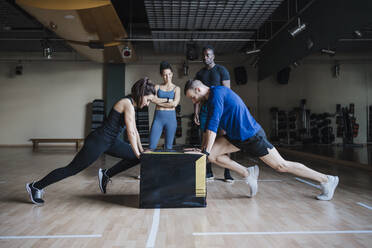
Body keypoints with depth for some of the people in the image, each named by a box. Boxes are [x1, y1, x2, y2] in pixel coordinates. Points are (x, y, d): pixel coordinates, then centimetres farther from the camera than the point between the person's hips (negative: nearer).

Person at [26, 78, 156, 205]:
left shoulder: (131, 104, 9)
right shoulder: (127, 104, -20)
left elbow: (135, 130, 15)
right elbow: (130, 133, -22)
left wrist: (141, 150, 14)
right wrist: (138, 154, -16)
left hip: (110, 141, 10)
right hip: (97, 142, -9)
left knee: (135, 157, 5)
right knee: (72, 169, 1)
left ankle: (106, 175, 16)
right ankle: (35, 186, 18)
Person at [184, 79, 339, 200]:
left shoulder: (217, 93, -18)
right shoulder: (211, 98, 11)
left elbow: (213, 125, -26)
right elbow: (210, 125, 18)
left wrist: (206, 151, -25)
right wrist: (204, 148, 14)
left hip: (252, 136, -9)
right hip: (237, 137, 9)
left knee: (281, 166, -1)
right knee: (212, 154, -2)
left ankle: (326, 180, 15)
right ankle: (247, 173, 7)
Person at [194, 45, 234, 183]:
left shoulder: (221, 70, 3)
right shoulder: (199, 73, 15)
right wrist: (195, 113, 4)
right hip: (204, 109, 4)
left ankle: (227, 173, -1)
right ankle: (209, 173, 8)